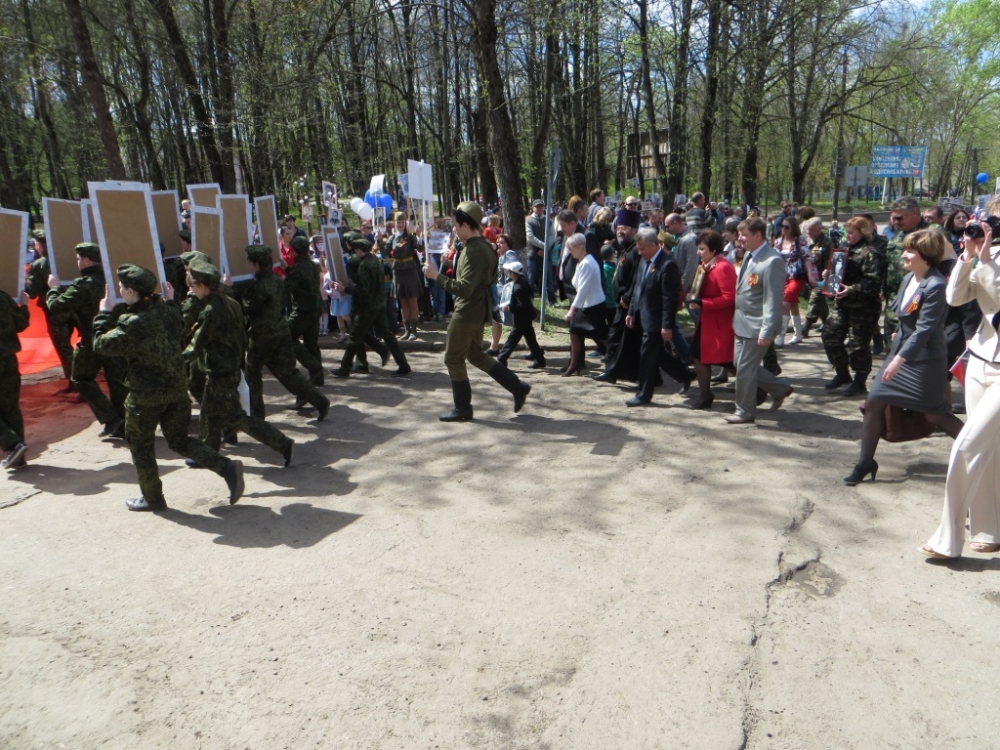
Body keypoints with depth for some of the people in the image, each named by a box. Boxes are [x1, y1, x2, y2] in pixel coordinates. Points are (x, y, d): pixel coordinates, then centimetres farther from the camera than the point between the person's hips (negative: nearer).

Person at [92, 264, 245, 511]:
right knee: (179, 441, 18)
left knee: (140, 445, 15)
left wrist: (104, 314, 2)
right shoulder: (168, 311, -1)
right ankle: (226, 467, 0)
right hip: (177, 389, 6)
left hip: (146, 395, -6)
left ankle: (152, 497, 26)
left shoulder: (131, 324, -21)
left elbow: (102, 345, -9)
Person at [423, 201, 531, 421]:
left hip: (467, 313, -10)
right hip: (479, 311, 10)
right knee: (475, 355, 21)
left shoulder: (473, 251, -22)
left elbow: (464, 288, -28)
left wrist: (437, 276, -24)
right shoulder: (484, 246, 10)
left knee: (453, 359, 3)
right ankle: (518, 387, 21)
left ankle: (462, 409, 14)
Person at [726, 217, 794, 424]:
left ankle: (745, 412, 17)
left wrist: (766, 331, -23)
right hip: (743, 322, 9)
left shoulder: (772, 261, -19)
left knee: (745, 367, 0)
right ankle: (780, 388, 33)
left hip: (757, 326, -9)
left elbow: (773, 300, -21)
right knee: (740, 363, 16)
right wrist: (736, 318, 14)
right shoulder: (749, 255, 8)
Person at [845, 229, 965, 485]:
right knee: (873, 403, 3)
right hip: (900, 349, 8)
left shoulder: (935, 286, -20)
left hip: (924, 358, -8)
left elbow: (924, 329, -25)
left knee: (934, 414, 4)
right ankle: (865, 463, 12)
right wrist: (899, 336, 14)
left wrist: (900, 358, -29)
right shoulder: (908, 278, 4)